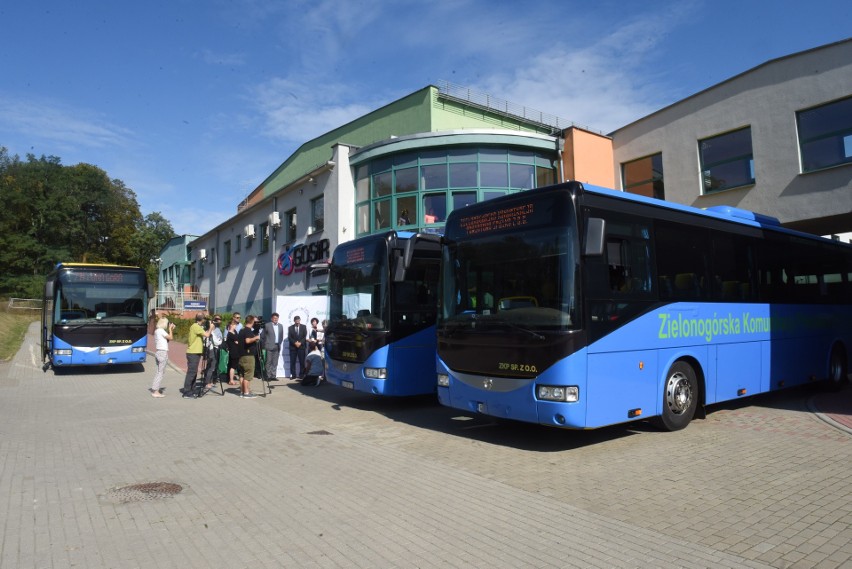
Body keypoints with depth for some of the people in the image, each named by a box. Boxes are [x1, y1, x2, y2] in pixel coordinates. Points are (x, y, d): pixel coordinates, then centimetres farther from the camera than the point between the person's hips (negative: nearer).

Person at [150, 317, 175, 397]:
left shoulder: (156, 331, 15)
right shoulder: (161, 331, -12)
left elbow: (167, 340, 17)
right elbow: (171, 338, -11)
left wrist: (171, 330, 15)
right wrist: (170, 329, 0)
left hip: (159, 352, 9)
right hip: (163, 353, -9)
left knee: (159, 372, 16)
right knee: (160, 372, -5)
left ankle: (154, 389, 20)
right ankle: (155, 391, -4)